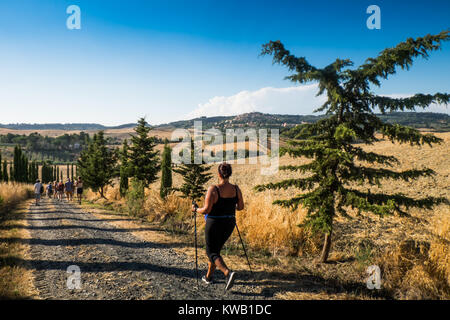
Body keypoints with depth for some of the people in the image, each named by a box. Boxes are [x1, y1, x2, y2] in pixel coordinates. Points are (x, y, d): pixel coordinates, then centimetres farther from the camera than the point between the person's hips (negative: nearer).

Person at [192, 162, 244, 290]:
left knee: (212, 253, 7)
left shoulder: (213, 189, -20)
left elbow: (206, 210, -20)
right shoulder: (236, 189, -6)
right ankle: (209, 276, 34)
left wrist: (196, 209, 0)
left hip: (214, 224, -5)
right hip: (229, 224, 5)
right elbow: (241, 207, 4)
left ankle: (228, 273, -17)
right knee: (216, 249, 24)